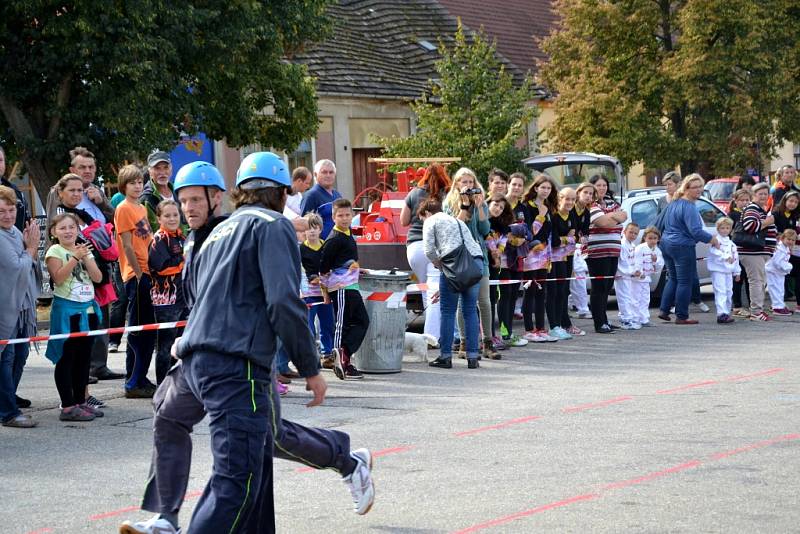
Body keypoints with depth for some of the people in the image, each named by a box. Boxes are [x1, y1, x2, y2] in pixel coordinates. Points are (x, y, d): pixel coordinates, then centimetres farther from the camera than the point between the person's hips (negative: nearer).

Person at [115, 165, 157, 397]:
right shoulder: (124, 209, -8)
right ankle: (134, 384, -2)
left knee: (148, 331, 11)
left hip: (147, 272, 8)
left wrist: (152, 271, 12)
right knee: (138, 330, -6)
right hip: (136, 274, -8)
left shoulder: (142, 208, 16)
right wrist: (139, 273, -14)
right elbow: (127, 245, -13)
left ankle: (140, 378, 19)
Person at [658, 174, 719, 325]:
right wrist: (712, 239, -12)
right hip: (682, 246, -9)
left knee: (673, 279, 19)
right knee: (685, 282, -1)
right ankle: (682, 317, 3)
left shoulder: (675, 203, 11)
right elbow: (696, 231, -25)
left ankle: (664, 311, 18)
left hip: (666, 243, 9)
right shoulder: (689, 207, -18)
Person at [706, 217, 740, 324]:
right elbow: (714, 251, -24)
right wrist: (726, 257, -33)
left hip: (728, 271, 8)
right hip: (718, 270, -8)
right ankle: (721, 314, -23)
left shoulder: (731, 243, 18)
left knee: (729, 292, 11)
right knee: (721, 292, -15)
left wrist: (737, 271, 22)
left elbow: (735, 257, 23)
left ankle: (727, 313, 19)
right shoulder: (716, 240, -6)